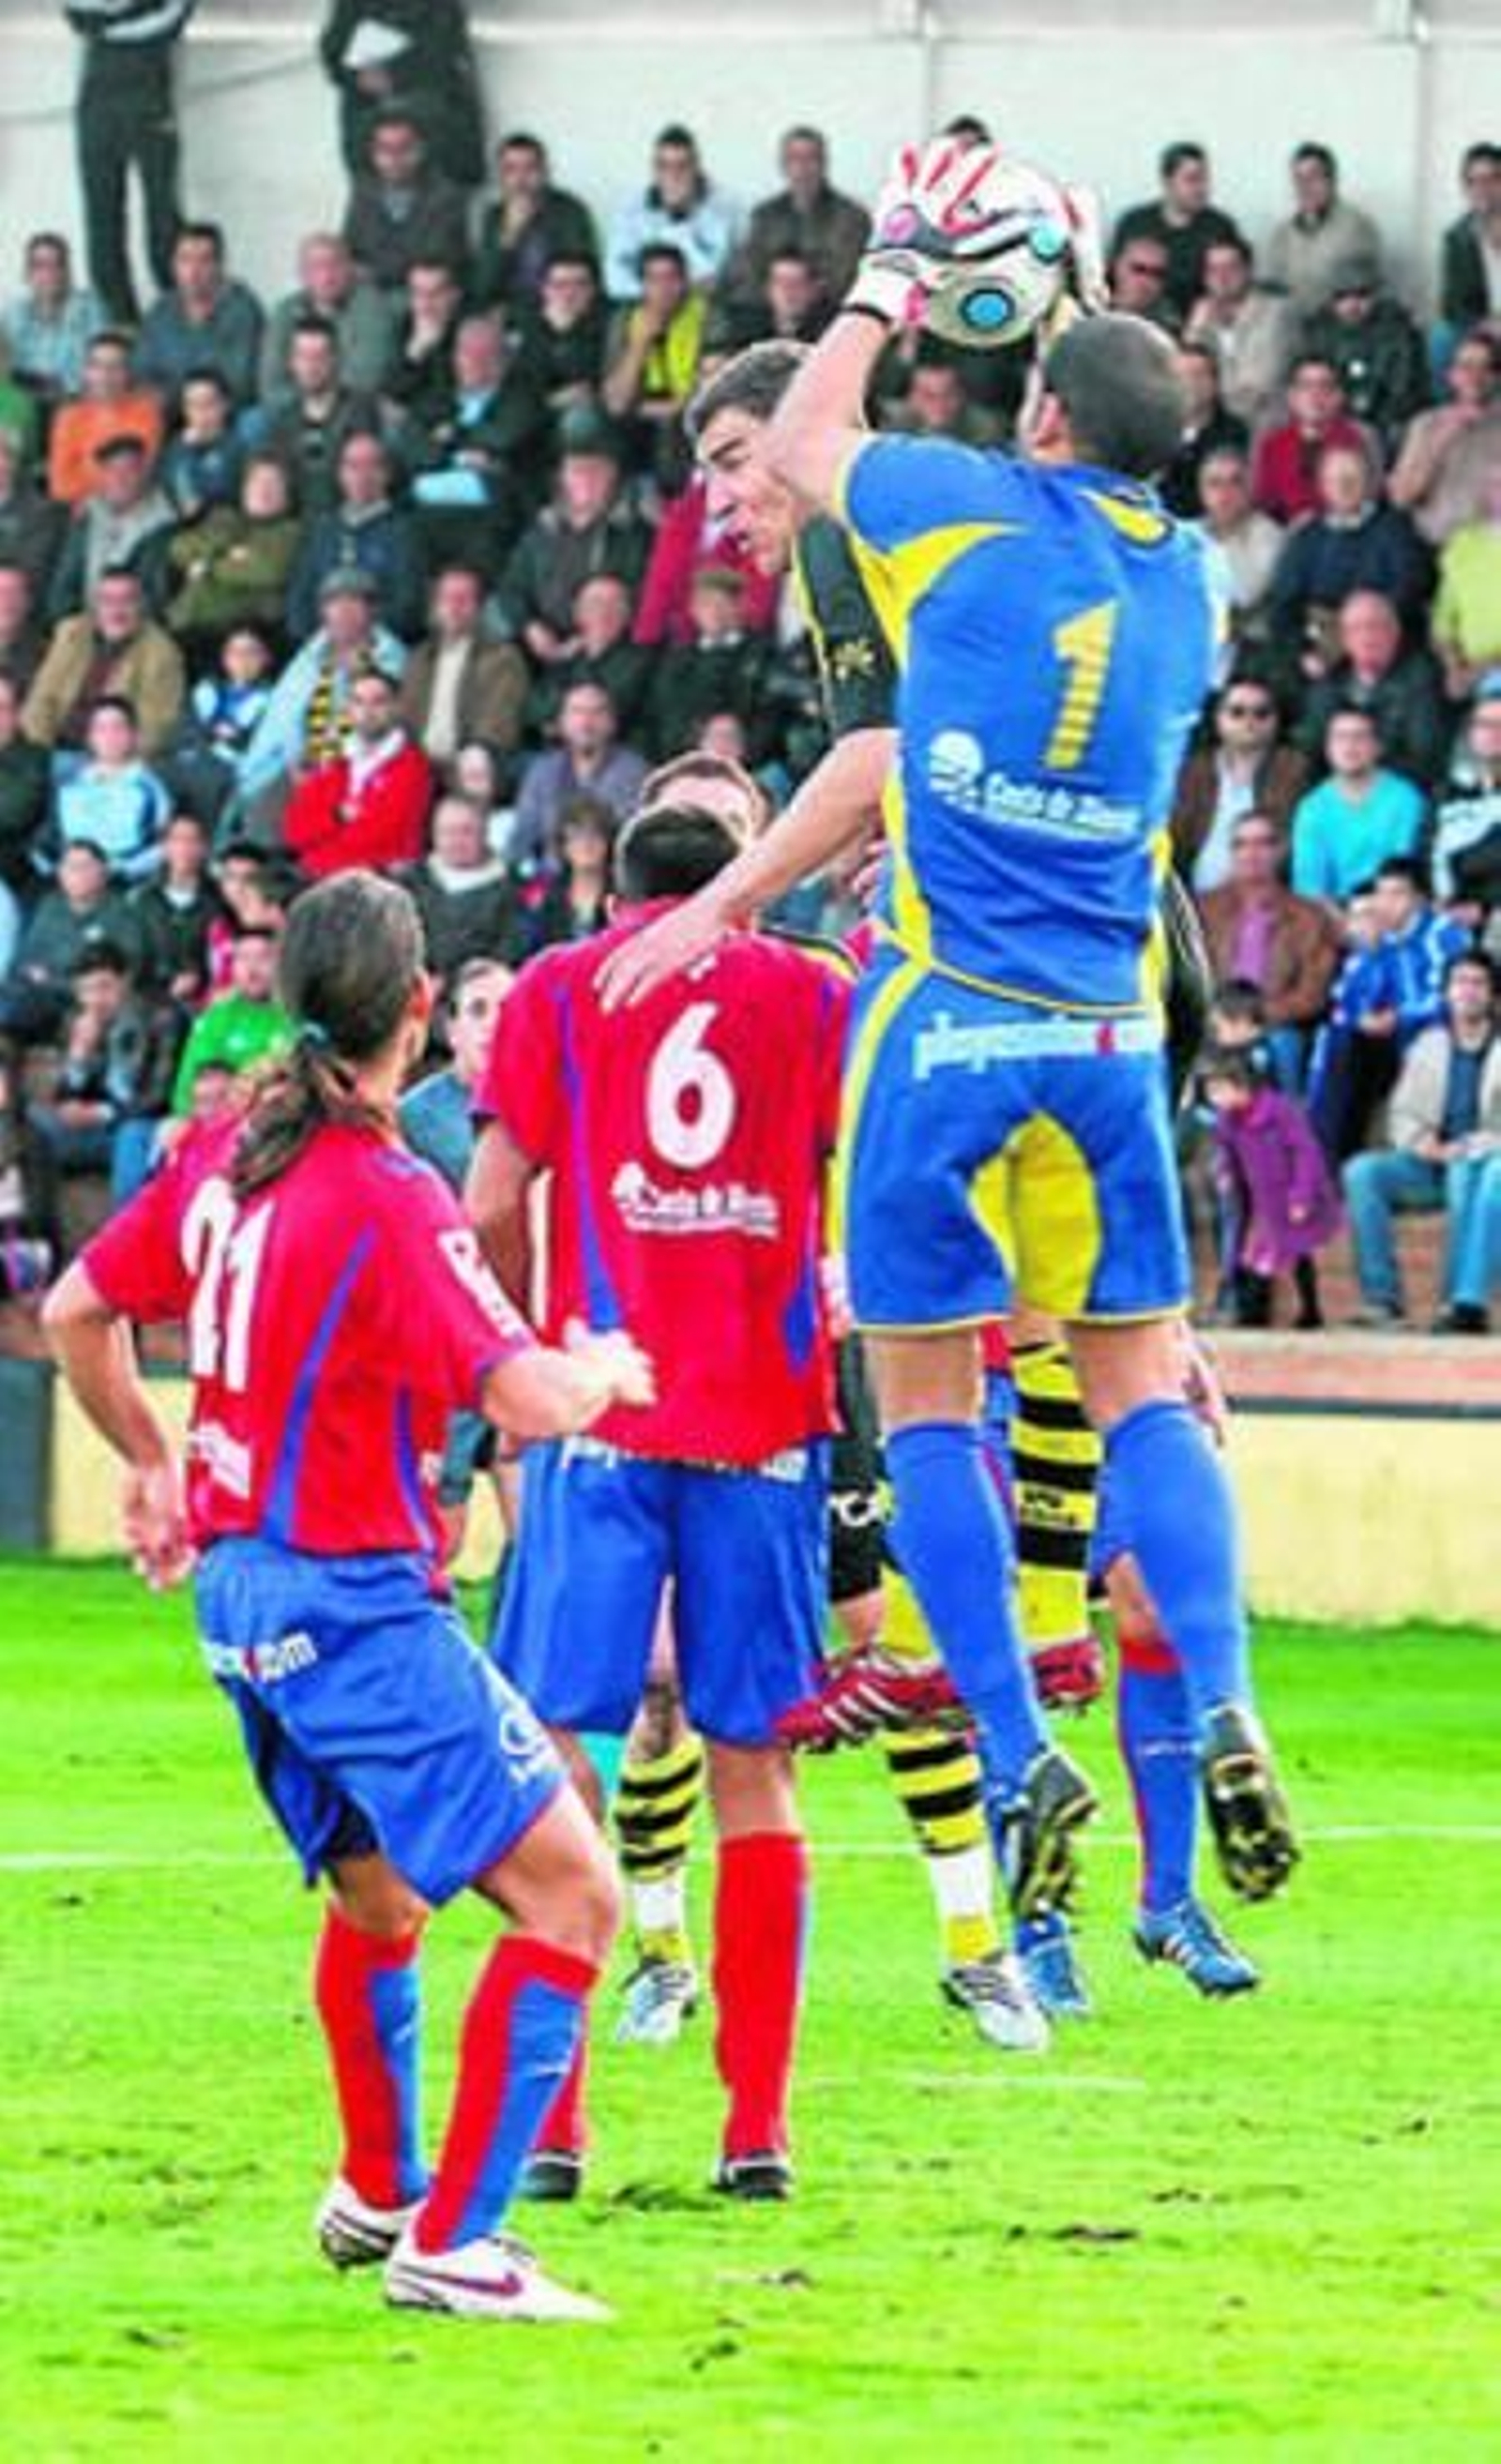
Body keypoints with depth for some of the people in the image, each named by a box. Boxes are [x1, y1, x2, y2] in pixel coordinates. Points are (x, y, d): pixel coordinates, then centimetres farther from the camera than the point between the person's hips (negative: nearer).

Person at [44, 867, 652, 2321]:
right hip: (356, 1604, -9)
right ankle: (449, 2244, -10)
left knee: (375, 1897, 28)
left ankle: (376, 2196, 43)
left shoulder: (225, 1155, 4)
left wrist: (151, 1464, 30)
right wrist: (606, 1370, -4)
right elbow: (525, 1399, -27)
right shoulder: (388, 1202, -20)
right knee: (568, 1892, -8)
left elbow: (76, 1312, 16)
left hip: (242, 1594, 9)